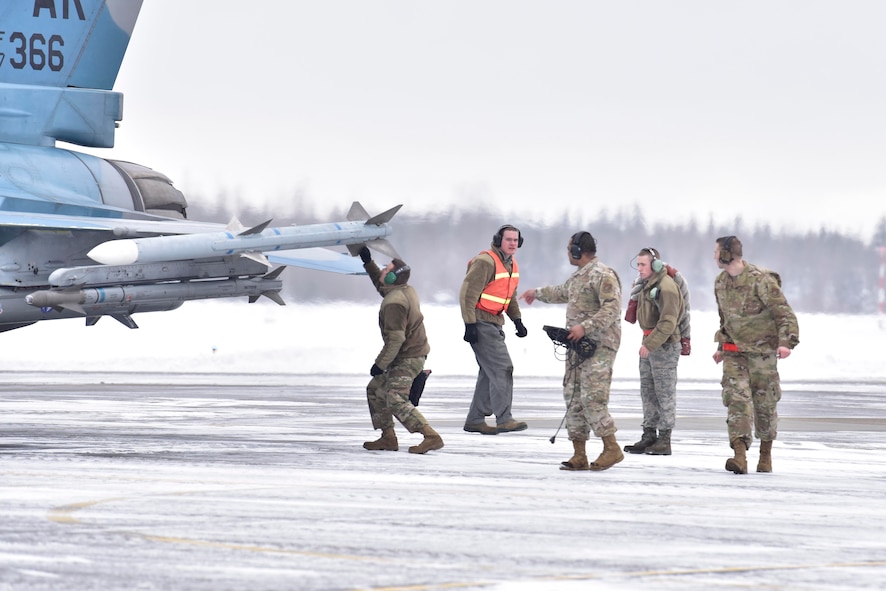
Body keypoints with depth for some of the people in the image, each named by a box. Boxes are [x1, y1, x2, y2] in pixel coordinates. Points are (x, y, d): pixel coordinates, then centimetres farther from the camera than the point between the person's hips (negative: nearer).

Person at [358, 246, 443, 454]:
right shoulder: (407, 290, 6)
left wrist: (380, 364, -20)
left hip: (407, 358, -11)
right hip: (413, 354, 11)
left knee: (396, 401, -17)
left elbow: (395, 339, -27)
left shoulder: (394, 303, -24)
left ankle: (431, 437, -22)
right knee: (375, 390, 18)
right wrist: (368, 262, 28)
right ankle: (388, 438, 19)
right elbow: (381, 285, 30)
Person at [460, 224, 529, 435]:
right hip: (481, 323, -10)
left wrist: (517, 320, 13)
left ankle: (475, 420, 16)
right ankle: (504, 419, -15)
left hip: (495, 323, 10)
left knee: (490, 372, 10)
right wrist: (470, 324, -23)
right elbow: (468, 293, -19)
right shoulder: (486, 262, -16)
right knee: (502, 367, -14)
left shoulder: (511, 265, 14)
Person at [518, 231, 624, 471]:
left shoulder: (603, 275, -12)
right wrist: (537, 293, 53)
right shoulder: (578, 276, 19)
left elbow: (611, 309, -21)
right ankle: (579, 456, 7)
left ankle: (611, 449, -11)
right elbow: (563, 292, 41)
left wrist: (585, 326, -27)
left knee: (592, 397, -17)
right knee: (573, 398, 5)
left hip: (599, 346, -10)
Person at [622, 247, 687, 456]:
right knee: (648, 391, 12)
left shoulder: (666, 287, -18)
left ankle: (664, 440, -1)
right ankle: (649, 436, 18)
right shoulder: (645, 284, 12)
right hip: (649, 342, 10)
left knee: (665, 392, -4)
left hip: (665, 345, -10)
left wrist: (650, 344, -23)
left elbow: (668, 322, -23)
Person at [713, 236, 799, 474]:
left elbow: (784, 313, -17)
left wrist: (786, 342, -29)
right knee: (737, 400, -12)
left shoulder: (761, 280, -15)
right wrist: (721, 347, 28)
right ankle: (740, 456, -22)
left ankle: (766, 455, 23)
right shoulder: (721, 282, 8)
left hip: (761, 351, -5)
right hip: (734, 352, 5)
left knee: (765, 403, 6)